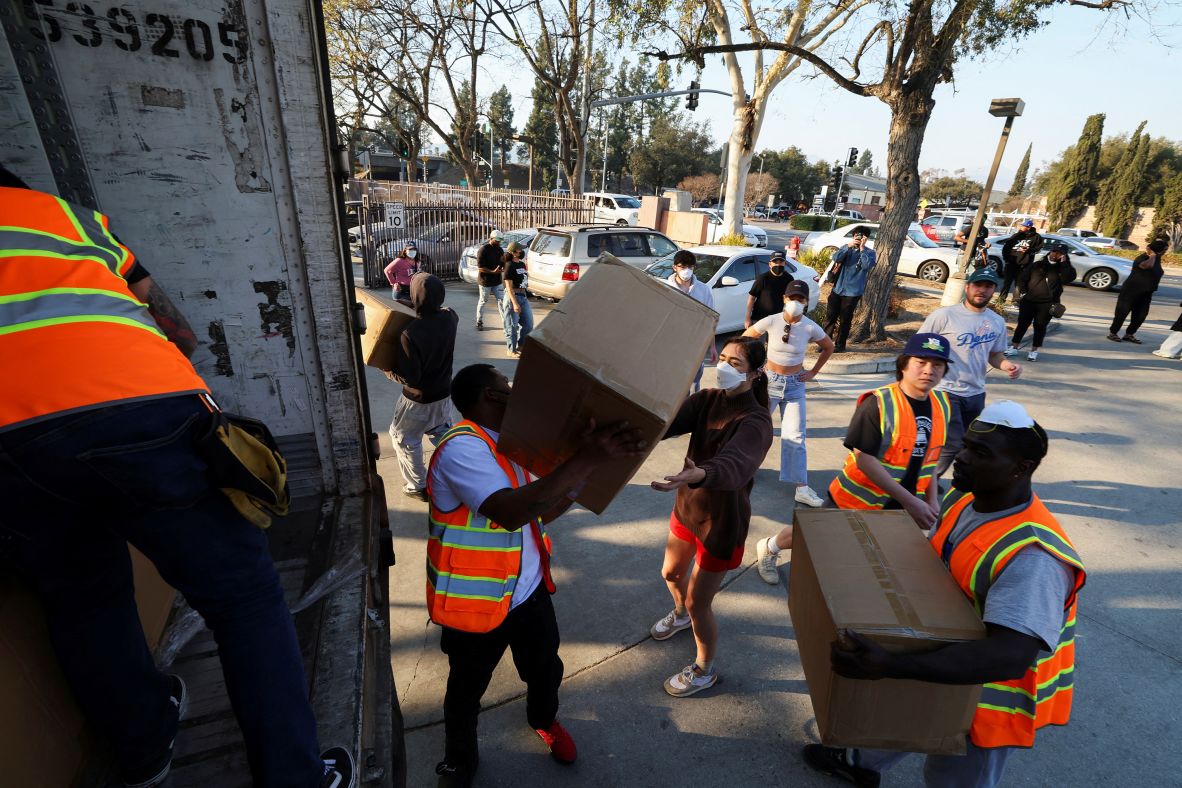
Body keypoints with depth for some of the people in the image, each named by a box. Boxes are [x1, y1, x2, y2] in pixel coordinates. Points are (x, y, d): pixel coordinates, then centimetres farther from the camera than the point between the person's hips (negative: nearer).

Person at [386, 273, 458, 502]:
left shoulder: (410, 333, -32)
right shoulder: (450, 318, -12)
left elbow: (409, 378, -27)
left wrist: (387, 369, -10)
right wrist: (417, 305, 13)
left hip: (419, 400, -6)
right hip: (443, 393, 6)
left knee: (404, 440, 17)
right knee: (443, 435, 26)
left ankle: (417, 486, 29)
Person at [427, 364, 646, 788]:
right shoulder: (461, 448, -26)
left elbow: (540, 510, 8)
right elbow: (512, 513, -40)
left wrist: (588, 472, -3)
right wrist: (586, 459, -40)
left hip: (529, 589, 7)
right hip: (476, 602, -7)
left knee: (544, 667, 26)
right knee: (466, 691, 19)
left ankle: (545, 719, 58)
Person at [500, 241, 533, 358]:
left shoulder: (522, 264, 11)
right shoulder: (509, 266, -13)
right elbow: (509, 287, -17)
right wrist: (515, 303, -22)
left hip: (524, 297, 8)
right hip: (513, 297, -8)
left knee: (528, 324, 12)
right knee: (512, 326, 2)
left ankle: (520, 346, 29)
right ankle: (511, 350, 15)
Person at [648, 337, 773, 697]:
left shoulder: (756, 420, -26)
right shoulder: (707, 399, -7)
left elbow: (735, 465, -46)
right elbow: (666, 422, -23)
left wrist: (699, 474, -68)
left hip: (722, 521, -6)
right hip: (687, 506, 6)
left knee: (698, 603, 7)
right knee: (671, 573, 26)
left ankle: (704, 670, 36)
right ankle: (680, 613, 60)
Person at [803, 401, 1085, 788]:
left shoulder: (1033, 557, -36)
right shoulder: (963, 498, -10)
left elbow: (1010, 658, -43)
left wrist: (889, 666, -51)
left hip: (989, 692, -8)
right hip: (947, 647, 8)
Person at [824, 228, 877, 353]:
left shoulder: (869, 252, -2)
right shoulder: (847, 248, 6)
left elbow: (867, 266, -21)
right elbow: (836, 258, -12)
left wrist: (862, 248, -17)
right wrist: (849, 246, -19)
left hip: (853, 292, -3)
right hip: (837, 289, 3)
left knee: (845, 320, 4)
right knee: (830, 317, 6)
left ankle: (840, 345, 16)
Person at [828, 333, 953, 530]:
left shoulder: (942, 404, 1)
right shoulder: (878, 403, -19)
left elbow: (929, 457, 12)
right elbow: (864, 458, -22)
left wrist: (932, 501, 4)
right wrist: (909, 501, -21)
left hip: (901, 507, 6)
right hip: (856, 503, -5)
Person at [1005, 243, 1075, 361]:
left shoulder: (1063, 267, 6)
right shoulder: (1037, 264, 7)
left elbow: (1068, 278, -14)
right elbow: (1022, 277, 11)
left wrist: (1064, 263, -14)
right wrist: (1022, 292, 0)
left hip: (1048, 303, -1)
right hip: (1029, 300, 1)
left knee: (1040, 326, 3)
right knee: (1022, 323, 3)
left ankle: (1034, 350, 12)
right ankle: (1013, 347, 12)